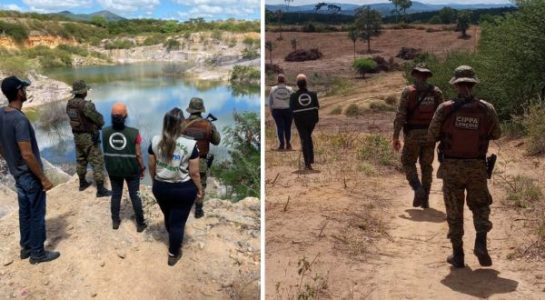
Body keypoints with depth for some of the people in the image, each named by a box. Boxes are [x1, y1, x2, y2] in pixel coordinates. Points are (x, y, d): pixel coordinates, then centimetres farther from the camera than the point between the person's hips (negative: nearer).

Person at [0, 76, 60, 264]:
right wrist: (43, 178, -19)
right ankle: (37, 253, 17)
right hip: (30, 176, -9)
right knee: (37, 215, 5)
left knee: (24, 212, 20)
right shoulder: (20, 119, -26)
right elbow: (27, 154, -27)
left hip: (17, 174, 9)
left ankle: (26, 247, 33)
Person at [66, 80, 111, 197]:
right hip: (89, 137, -8)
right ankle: (101, 190, -1)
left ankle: (82, 183, 39)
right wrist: (100, 124, 5)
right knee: (98, 163, -2)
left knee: (81, 160, 23)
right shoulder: (86, 105, -25)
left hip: (77, 136, 8)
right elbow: (99, 119, -18)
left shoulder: (69, 104, 1)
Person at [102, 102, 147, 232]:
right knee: (135, 196, 11)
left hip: (113, 169, 3)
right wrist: (142, 168, 0)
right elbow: (138, 154, -14)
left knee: (115, 195, 19)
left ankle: (115, 221, 31)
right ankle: (140, 224, 20)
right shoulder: (133, 133, -22)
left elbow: (106, 150, 5)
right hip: (131, 170, -3)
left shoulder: (105, 132, -11)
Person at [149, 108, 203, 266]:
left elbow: (151, 166, 2)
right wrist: (200, 189, 1)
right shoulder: (190, 144, -21)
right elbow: (194, 172, -15)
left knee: (168, 217, 27)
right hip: (183, 189, -4)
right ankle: (173, 254, 25)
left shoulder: (155, 141, -10)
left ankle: (174, 239, 52)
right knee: (178, 221, 12)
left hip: (160, 187, 4)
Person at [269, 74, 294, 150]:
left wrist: (271, 110, 13)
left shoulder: (273, 89, -1)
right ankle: (288, 144, 19)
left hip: (277, 111, 0)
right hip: (288, 110, 1)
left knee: (280, 127, 0)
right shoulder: (290, 89, -2)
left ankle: (281, 144, -7)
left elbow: (270, 102, 3)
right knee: (288, 127, 11)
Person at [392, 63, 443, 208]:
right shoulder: (436, 91, 3)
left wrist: (395, 137, -9)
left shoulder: (408, 91, -6)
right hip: (430, 135, 3)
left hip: (412, 134, -3)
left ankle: (418, 189, -8)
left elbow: (400, 115, -12)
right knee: (426, 166, 14)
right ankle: (425, 199, 13)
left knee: (408, 163, 13)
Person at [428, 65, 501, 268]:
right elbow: (496, 135, 8)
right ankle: (481, 243, -1)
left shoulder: (445, 109, -10)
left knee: (454, 211, 10)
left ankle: (458, 255, 13)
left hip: (451, 167, -1)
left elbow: (432, 136, -2)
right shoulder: (487, 109, -5)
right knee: (480, 206, 19)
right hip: (477, 167, 1)